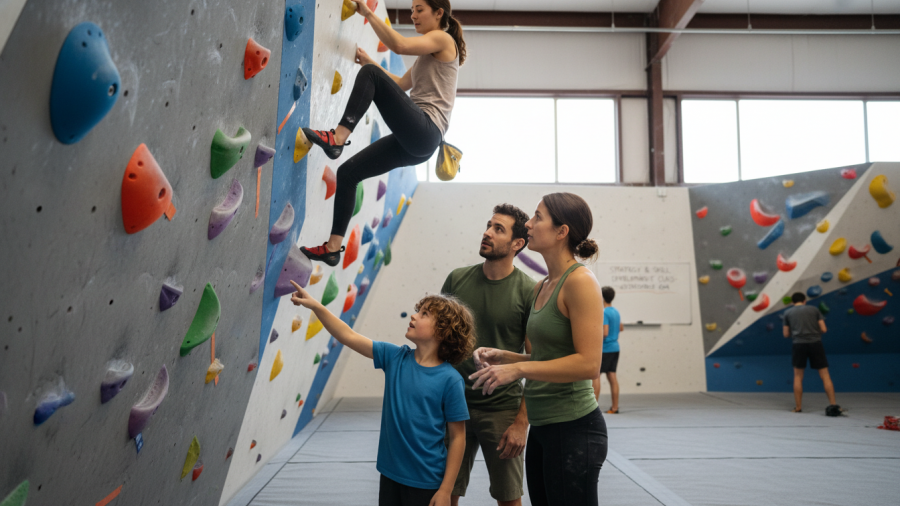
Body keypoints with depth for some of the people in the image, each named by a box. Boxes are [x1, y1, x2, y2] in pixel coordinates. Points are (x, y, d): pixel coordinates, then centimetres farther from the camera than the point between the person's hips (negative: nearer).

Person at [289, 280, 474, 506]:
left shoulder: (450, 380, -16)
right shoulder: (395, 358, -3)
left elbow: (457, 437, -12)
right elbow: (350, 337, -1)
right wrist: (315, 305, -9)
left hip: (426, 483, -4)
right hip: (391, 473, 5)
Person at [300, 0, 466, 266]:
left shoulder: (443, 39, 2)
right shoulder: (428, 53, 29)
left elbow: (399, 45, -16)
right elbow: (401, 85, 36)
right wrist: (370, 62, 31)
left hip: (425, 132, -9)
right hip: (413, 142, 9)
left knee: (369, 74, -19)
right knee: (348, 172, 3)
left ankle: (337, 138, -25)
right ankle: (333, 248, 5)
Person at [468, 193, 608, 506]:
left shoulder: (579, 281, -14)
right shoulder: (541, 287, 11)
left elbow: (588, 363, -21)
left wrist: (518, 368, -20)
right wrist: (501, 356, 6)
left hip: (573, 429, -9)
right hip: (542, 427, 9)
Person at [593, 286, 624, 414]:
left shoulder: (604, 313, -15)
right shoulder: (616, 312, 12)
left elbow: (604, 333, -21)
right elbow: (621, 328, 25)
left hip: (604, 349, -8)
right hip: (615, 348, 8)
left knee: (595, 375, -5)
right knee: (612, 376, 8)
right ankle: (615, 407, 10)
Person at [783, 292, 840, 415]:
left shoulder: (788, 313, 11)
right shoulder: (814, 309, 11)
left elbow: (786, 334, 13)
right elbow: (824, 329, 6)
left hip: (799, 344, 0)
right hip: (816, 343, 0)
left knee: (798, 376, 11)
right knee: (825, 376, 4)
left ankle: (798, 407, 12)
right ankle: (833, 404, -3)